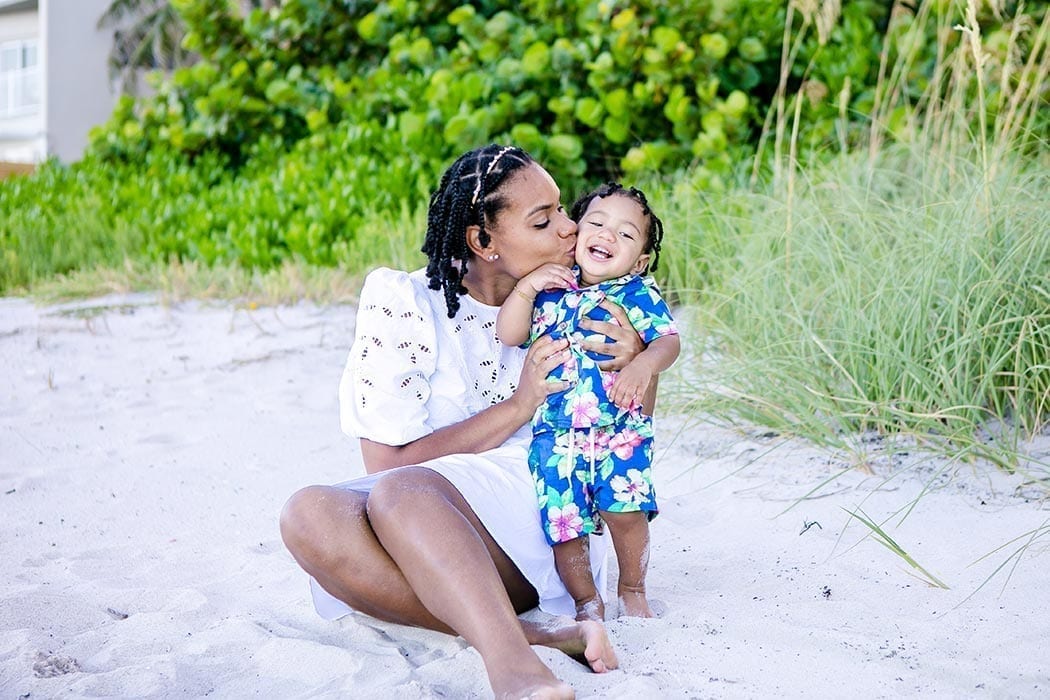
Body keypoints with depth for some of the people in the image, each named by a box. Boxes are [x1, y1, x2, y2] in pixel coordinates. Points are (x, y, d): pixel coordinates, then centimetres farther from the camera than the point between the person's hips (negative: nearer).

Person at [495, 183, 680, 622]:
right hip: (555, 434, 2)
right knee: (563, 521, -1)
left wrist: (644, 364, -30)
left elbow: (668, 340, -9)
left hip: (620, 431, -2)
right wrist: (526, 287, -7)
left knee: (625, 511, -12)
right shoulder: (550, 291, 10)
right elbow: (508, 335, 6)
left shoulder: (639, 294, 2)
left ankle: (632, 590, 15)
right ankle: (585, 600, 20)